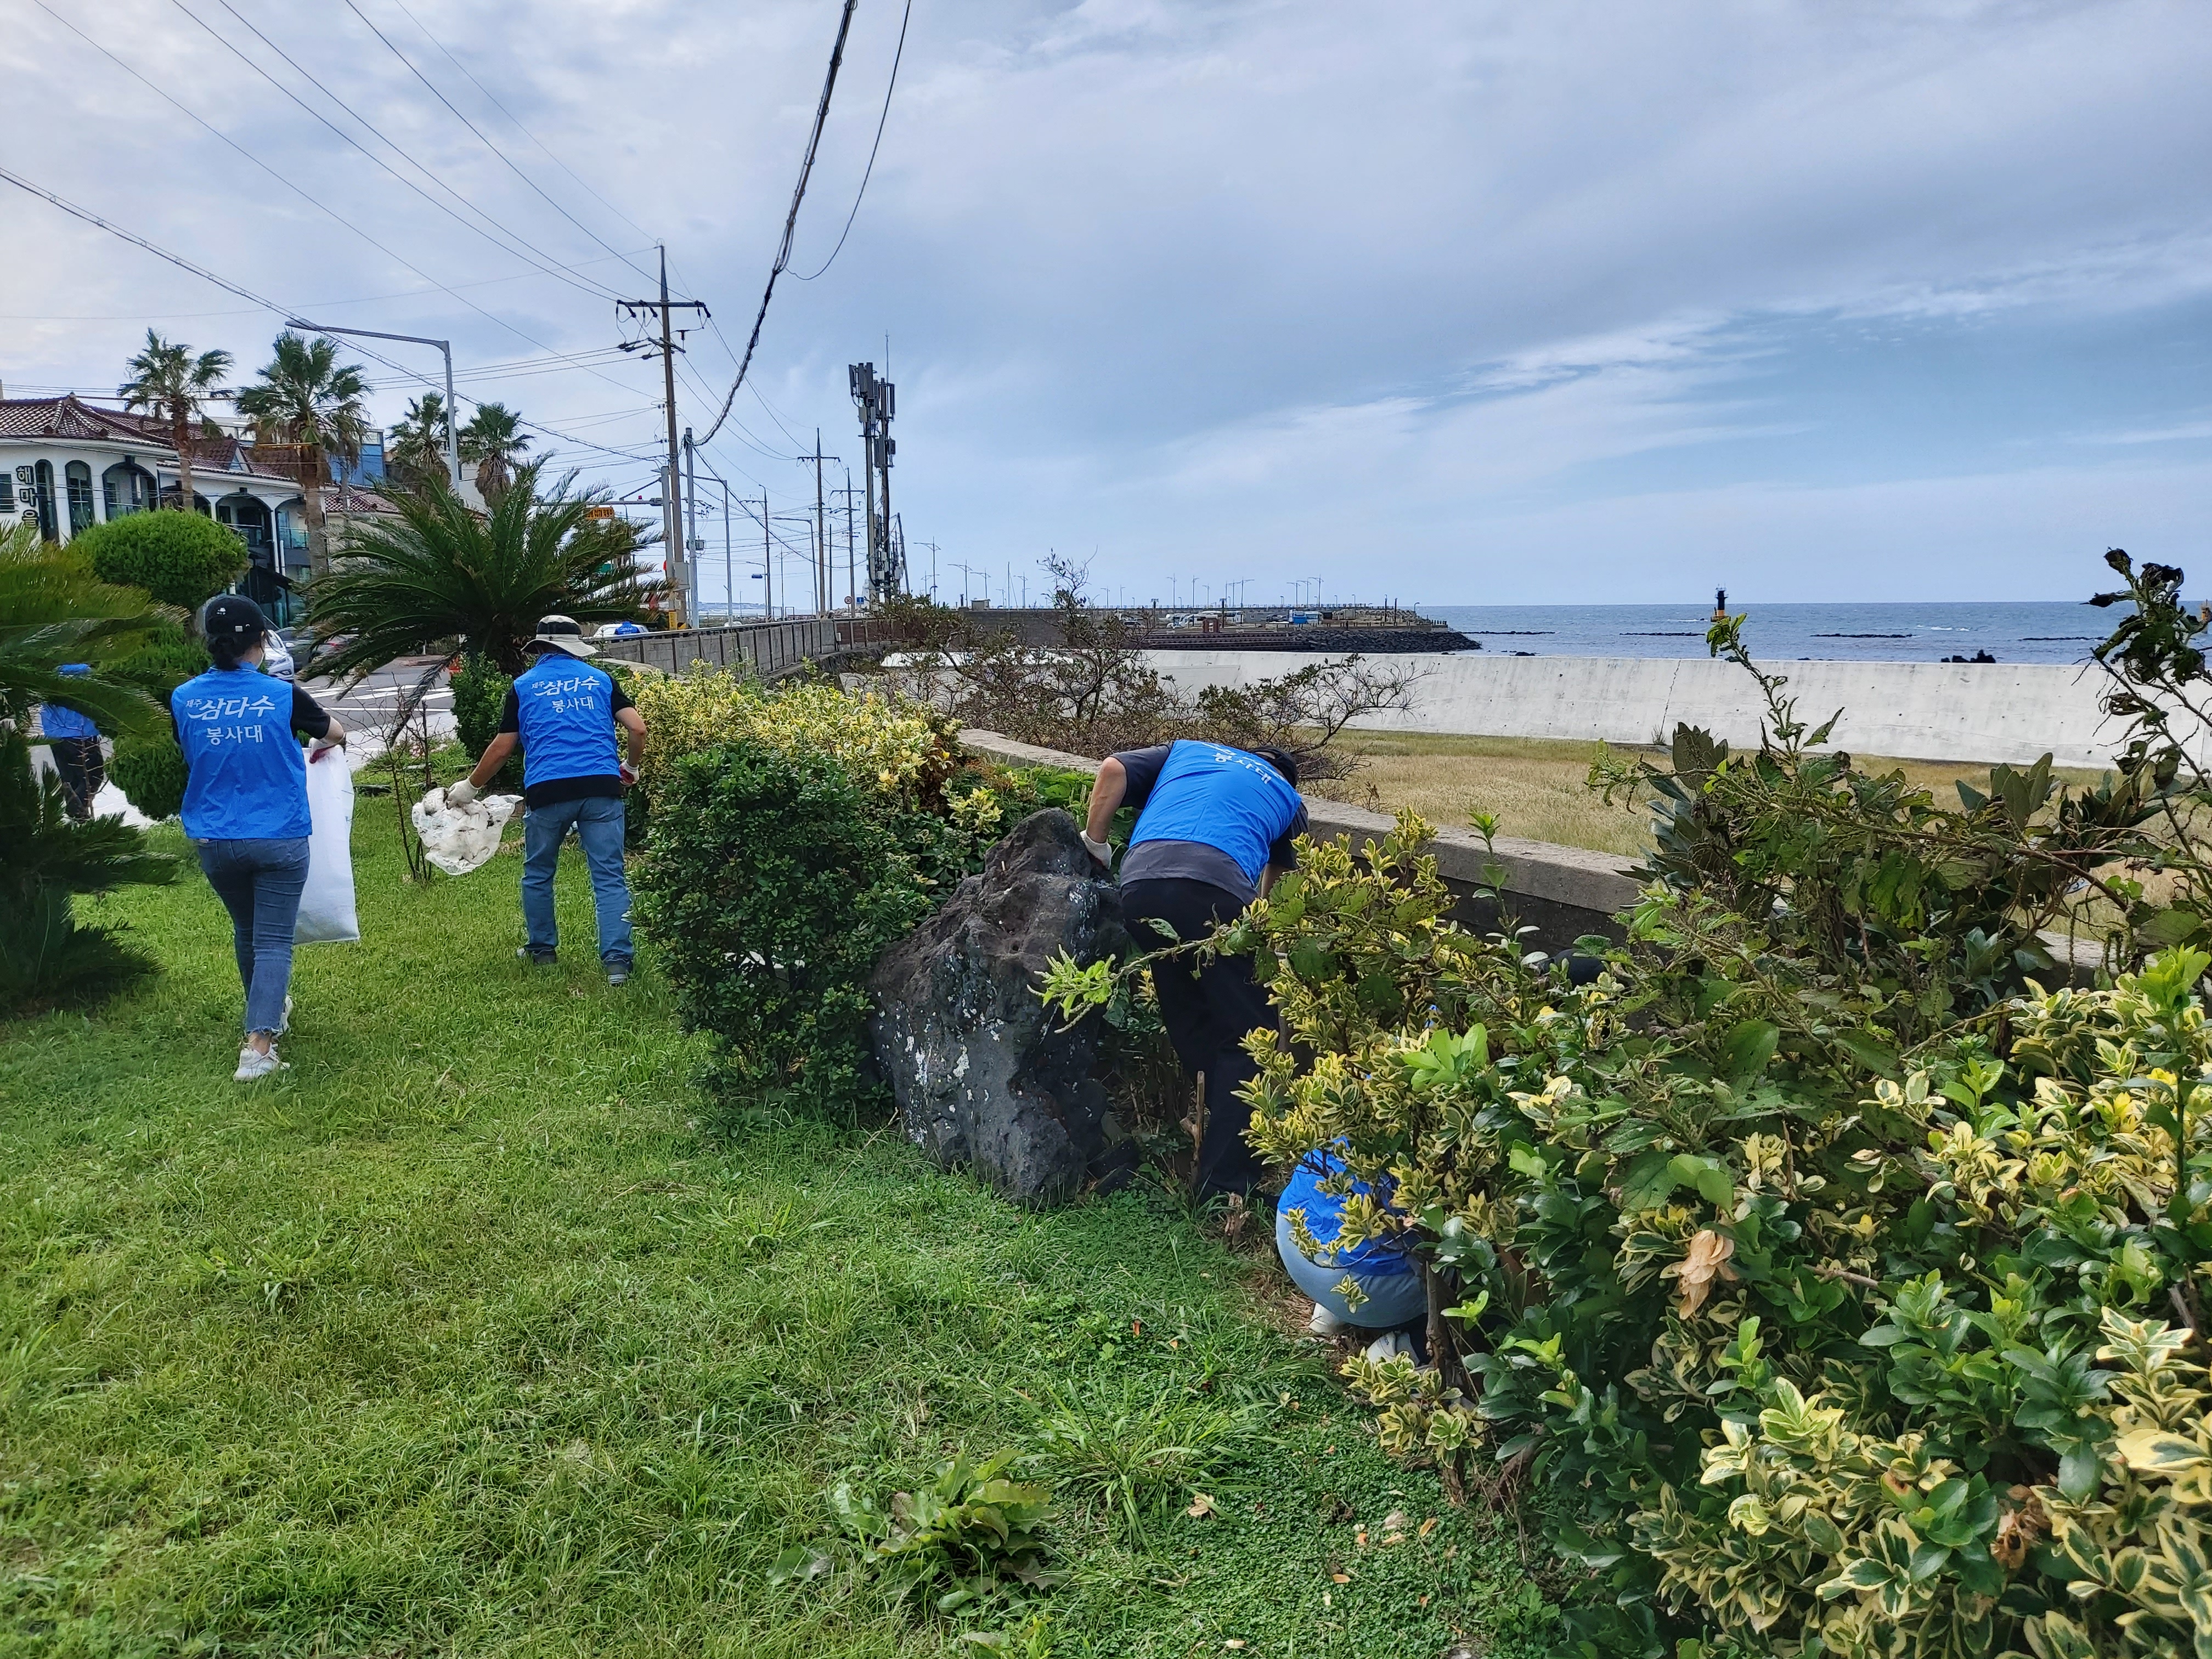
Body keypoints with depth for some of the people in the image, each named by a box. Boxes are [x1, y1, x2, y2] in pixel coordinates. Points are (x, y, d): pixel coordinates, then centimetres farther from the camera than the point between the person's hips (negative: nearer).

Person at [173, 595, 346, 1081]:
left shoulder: (184, 700, -4)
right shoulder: (281, 695, -10)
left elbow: (190, 758, 12)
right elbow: (335, 732, 10)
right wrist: (319, 750, 33)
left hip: (214, 842, 3)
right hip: (279, 839, -3)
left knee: (246, 930, 23)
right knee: (273, 941, 0)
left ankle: (268, 1012, 43)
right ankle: (258, 1045, -10)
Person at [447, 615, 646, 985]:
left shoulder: (523, 686, 13)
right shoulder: (601, 679, 14)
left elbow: (501, 750, 12)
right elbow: (638, 729, 5)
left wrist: (470, 787, 26)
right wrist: (631, 767, 24)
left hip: (547, 791, 0)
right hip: (601, 789, 0)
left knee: (538, 875, 20)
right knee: (609, 878, 0)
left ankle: (542, 949, 31)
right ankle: (617, 962, -7)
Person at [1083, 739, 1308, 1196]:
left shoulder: (1186, 751, 34)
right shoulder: (1286, 797, 31)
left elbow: (1112, 769, 17)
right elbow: (1280, 881, 39)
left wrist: (1095, 844, 24)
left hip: (1140, 881, 3)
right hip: (1215, 889, -3)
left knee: (1189, 1030, 20)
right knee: (1246, 1038, 7)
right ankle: (1223, 1186, 4)